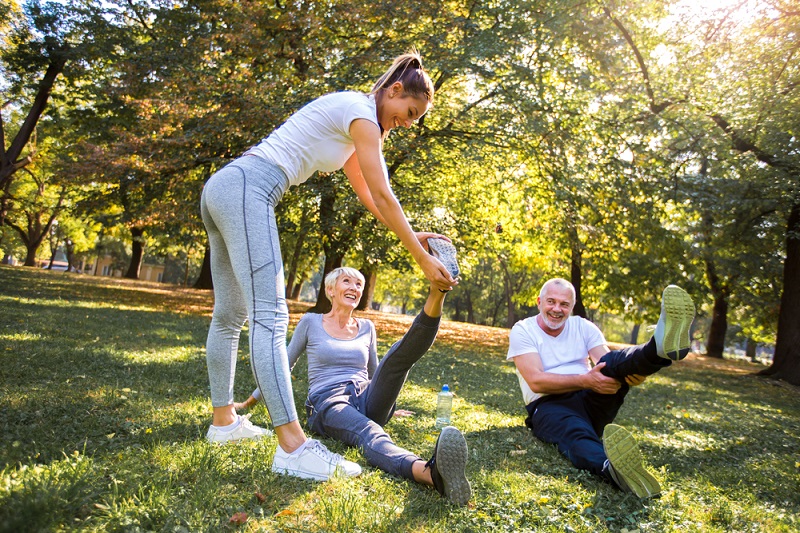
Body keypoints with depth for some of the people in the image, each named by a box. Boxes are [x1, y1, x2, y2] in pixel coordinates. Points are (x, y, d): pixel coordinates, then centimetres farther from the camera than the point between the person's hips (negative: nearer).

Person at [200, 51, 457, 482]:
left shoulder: (349, 120, 25)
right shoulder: (361, 111, -5)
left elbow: (368, 196, 25)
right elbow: (383, 196, -10)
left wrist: (412, 236, 16)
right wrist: (422, 260, -6)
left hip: (222, 188, 11)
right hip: (246, 190, -11)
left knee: (230, 314, 13)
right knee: (269, 315, -20)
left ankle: (224, 420, 23)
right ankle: (293, 445, -23)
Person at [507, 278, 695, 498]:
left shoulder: (583, 327, 11)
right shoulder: (522, 331, -1)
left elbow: (607, 364, -5)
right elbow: (536, 382, -15)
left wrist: (635, 371, -29)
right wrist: (585, 381, -28)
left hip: (591, 401, 4)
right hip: (549, 406, -4)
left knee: (612, 363, -25)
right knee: (575, 432, -40)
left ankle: (662, 347, -56)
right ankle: (612, 468, -73)